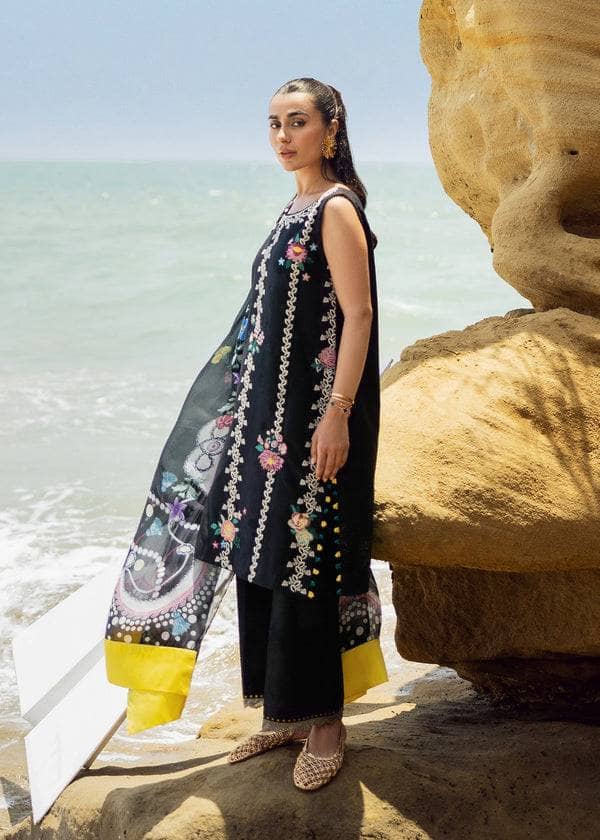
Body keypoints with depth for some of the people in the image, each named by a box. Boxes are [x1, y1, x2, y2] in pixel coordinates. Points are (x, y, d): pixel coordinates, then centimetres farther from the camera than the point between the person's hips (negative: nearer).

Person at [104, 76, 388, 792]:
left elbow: (358, 314, -18)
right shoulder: (299, 207, 15)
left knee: (304, 558, -3)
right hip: (272, 409, 9)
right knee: (261, 551, 11)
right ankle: (284, 712, 22)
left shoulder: (336, 209, -12)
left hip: (316, 412, -9)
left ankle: (323, 721, 10)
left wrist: (337, 415, -23)